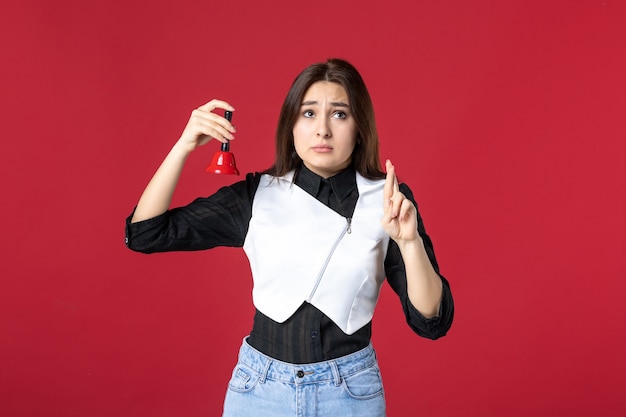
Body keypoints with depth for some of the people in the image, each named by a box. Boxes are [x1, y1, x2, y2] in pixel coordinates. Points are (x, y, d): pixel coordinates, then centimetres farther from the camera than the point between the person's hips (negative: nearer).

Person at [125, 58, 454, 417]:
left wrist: (409, 240, -28)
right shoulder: (257, 196, -5)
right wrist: (184, 146, -17)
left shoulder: (388, 201, -9)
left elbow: (432, 322, -12)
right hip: (260, 387, 1)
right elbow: (144, 233, -6)